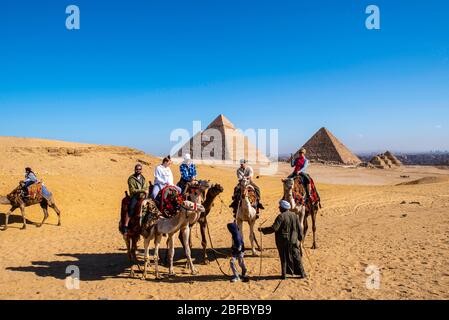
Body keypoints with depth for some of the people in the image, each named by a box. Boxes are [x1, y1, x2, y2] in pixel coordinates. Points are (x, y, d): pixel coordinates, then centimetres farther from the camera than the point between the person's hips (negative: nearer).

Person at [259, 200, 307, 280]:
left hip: (283, 241, -4)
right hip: (293, 240, 4)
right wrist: (299, 237, 17)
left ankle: (284, 274, 15)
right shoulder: (295, 215, 1)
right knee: (296, 257, 13)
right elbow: (299, 228, 5)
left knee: (284, 258, 8)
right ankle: (302, 273, 17)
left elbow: (274, 228, -22)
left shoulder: (281, 216, -17)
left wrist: (263, 230, -15)